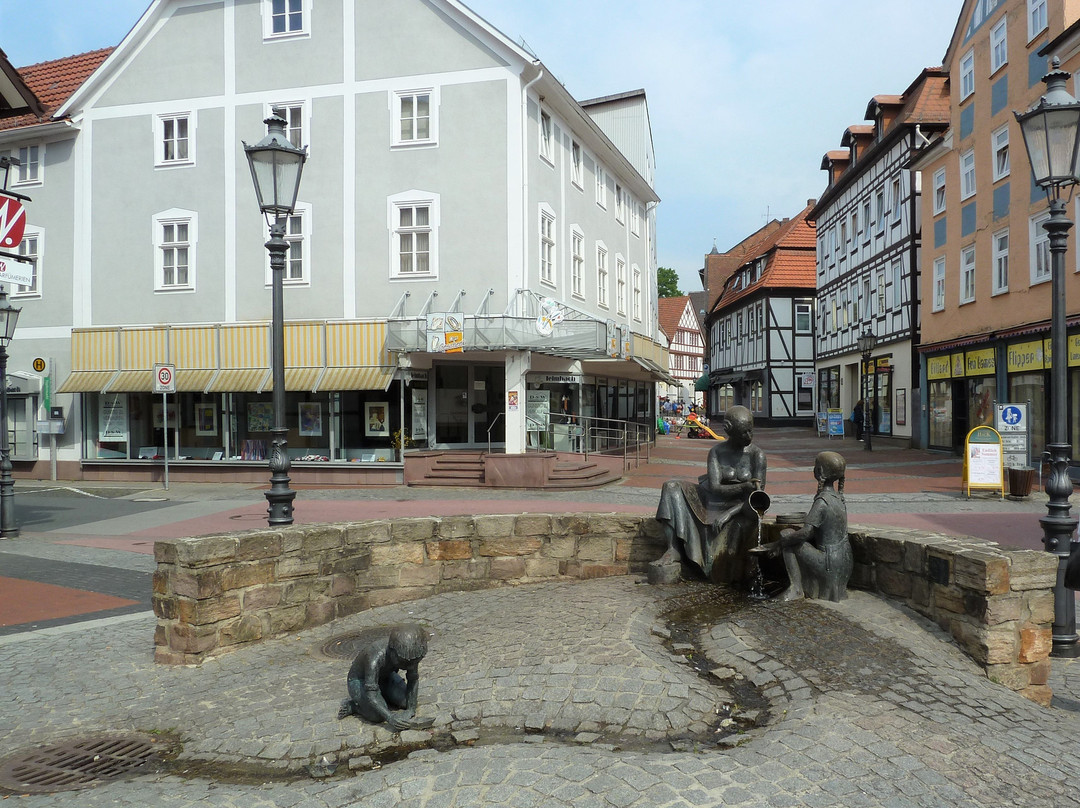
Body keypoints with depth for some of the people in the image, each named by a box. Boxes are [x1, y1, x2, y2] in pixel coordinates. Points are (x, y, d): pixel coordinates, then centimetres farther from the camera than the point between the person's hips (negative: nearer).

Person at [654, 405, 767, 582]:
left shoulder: (757, 455, -7)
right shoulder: (717, 452, -4)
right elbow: (715, 487, -13)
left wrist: (730, 513, -24)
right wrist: (744, 487, -30)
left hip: (738, 508, -2)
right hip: (714, 502, 2)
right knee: (672, 487, -15)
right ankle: (673, 550, -24)